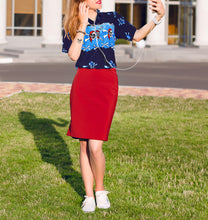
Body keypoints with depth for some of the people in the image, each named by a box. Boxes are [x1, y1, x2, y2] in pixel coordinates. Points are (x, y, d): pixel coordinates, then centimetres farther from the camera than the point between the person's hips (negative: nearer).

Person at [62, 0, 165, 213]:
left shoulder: (112, 19, 7)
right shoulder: (72, 26, 5)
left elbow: (137, 35, 7)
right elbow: (73, 55, -9)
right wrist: (82, 24, -10)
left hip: (106, 85, -1)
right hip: (82, 84, 1)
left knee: (95, 146, -9)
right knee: (84, 146, 6)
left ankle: (100, 191, 15)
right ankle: (89, 196, 20)